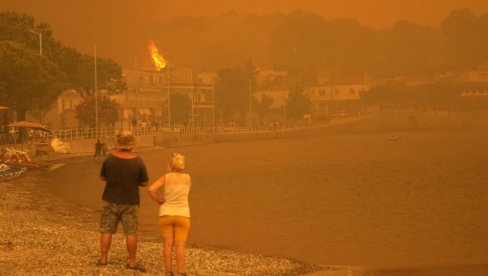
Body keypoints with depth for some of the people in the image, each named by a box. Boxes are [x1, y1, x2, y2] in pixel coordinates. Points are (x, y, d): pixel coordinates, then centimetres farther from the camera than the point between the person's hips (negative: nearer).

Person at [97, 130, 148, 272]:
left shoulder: (110, 158, -9)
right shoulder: (137, 161, -14)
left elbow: (102, 177, 2)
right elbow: (144, 182, -6)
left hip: (111, 200, 2)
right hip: (130, 202, -2)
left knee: (106, 230, 12)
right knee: (131, 232, 6)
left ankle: (103, 258, 16)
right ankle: (132, 262, 8)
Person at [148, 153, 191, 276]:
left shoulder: (165, 177, -6)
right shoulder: (188, 178, -1)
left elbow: (151, 189, -18)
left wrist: (159, 200, -2)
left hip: (166, 215, 0)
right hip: (182, 215, 0)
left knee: (168, 244, 6)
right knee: (180, 246, 0)